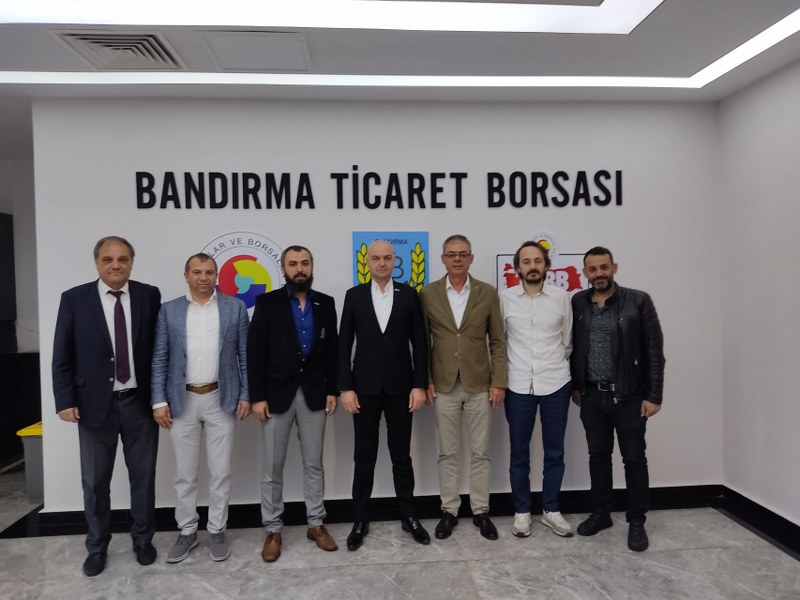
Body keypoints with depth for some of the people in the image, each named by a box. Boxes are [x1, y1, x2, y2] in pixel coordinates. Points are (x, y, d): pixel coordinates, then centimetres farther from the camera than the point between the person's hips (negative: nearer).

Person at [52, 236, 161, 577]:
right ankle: (97, 547, 33)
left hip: (140, 403, 1)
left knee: (143, 476, 13)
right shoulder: (74, 299, -3)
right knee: (95, 482, 13)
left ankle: (142, 540, 32)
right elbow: (62, 357, -1)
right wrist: (65, 401, -7)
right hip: (95, 404, 0)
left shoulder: (149, 295, -2)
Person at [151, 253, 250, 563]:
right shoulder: (169, 310, 3)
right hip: (182, 401, 1)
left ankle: (216, 531, 24)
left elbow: (245, 354, 2)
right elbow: (159, 359, 2)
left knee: (220, 471, 8)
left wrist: (245, 394, -2)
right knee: (184, 474, 11)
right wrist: (159, 401, -4)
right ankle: (186, 532, 27)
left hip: (221, 400, -1)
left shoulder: (236, 308, 1)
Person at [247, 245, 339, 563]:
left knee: (314, 463, 11)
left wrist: (331, 390, 1)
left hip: (313, 393, 2)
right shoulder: (267, 303, -4)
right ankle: (273, 530, 22)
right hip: (277, 394, -2)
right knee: (272, 467, 7)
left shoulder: (325, 303, 4)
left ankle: (316, 524, 25)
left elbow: (332, 351, 6)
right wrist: (257, 396, -10)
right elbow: (255, 353, -6)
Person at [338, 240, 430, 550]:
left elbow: (419, 343, 1)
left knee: (402, 455, 11)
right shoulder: (354, 295, 1)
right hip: (365, 387, 0)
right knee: (364, 458, 9)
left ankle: (408, 516, 26)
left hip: (400, 387, 0)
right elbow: (344, 345, 0)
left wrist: (420, 385, -5)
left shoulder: (409, 294, 1)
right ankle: (360, 520, 23)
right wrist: (345, 388, -6)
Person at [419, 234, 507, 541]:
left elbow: (498, 342, 2)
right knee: (447, 453, 10)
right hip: (444, 385, 0)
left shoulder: (488, 293, 1)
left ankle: (480, 511, 25)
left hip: (479, 385, 0)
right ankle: (449, 511, 24)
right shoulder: (428, 294, 0)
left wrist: (499, 382, -4)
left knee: (480, 452, 10)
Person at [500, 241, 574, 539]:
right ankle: (522, 511, 24)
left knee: (554, 452, 11)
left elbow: (567, 341, 9)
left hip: (555, 384, 1)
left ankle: (551, 509, 28)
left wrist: (555, 368, 11)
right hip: (518, 386, 0)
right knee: (519, 452, 9)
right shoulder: (505, 298, -1)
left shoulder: (561, 297, 1)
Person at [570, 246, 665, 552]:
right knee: (598, 455, 14)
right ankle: (600, 514, 30)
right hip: (592, 396, 3)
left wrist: (653, 396, -10)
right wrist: (575, 386, 9)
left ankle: (636, 522, 23)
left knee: (634, 459, 7)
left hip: (629, 397, -3)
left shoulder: (638, 301, -8)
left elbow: (654, 350, -8)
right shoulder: (577, 303, 2)